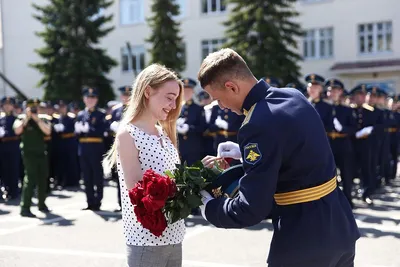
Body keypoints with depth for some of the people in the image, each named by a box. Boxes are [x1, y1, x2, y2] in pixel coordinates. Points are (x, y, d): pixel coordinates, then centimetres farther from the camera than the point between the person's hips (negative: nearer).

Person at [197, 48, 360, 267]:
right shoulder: (294, 96, 2)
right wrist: (243, 153, 16)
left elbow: (251, 210, -23)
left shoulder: (259, 125, -24)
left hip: (304, 239, -8)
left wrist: (210, 207, -5)